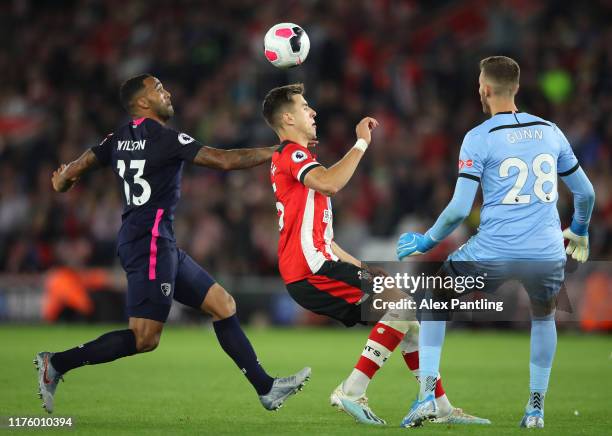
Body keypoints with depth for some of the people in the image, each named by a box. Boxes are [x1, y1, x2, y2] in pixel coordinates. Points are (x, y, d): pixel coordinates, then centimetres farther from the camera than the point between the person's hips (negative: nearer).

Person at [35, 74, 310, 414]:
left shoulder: (120, 139, 12)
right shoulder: (164, 137, -12)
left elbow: (75, 168, 12)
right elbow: (224, 160, -15)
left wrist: (62, 182, 35)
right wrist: (278, 152, -8)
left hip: (161, 245, 10)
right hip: (149, 243, -10)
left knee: (222, 304, 9)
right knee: (145, 339, -11)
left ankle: (266, 388, 9)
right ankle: (56, 364, -6)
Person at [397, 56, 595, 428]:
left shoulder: (479, 138, -4)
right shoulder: (550, 131, 9)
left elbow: (459, 209, -9)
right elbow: (586, 193, 17)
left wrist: (426, 242, 7)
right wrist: (580, 230, 37)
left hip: (494, 253, -3)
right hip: (547, 254, 3)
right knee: (544, 316, 35)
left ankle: (427, 394, 11)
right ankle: (536, 408, 28)